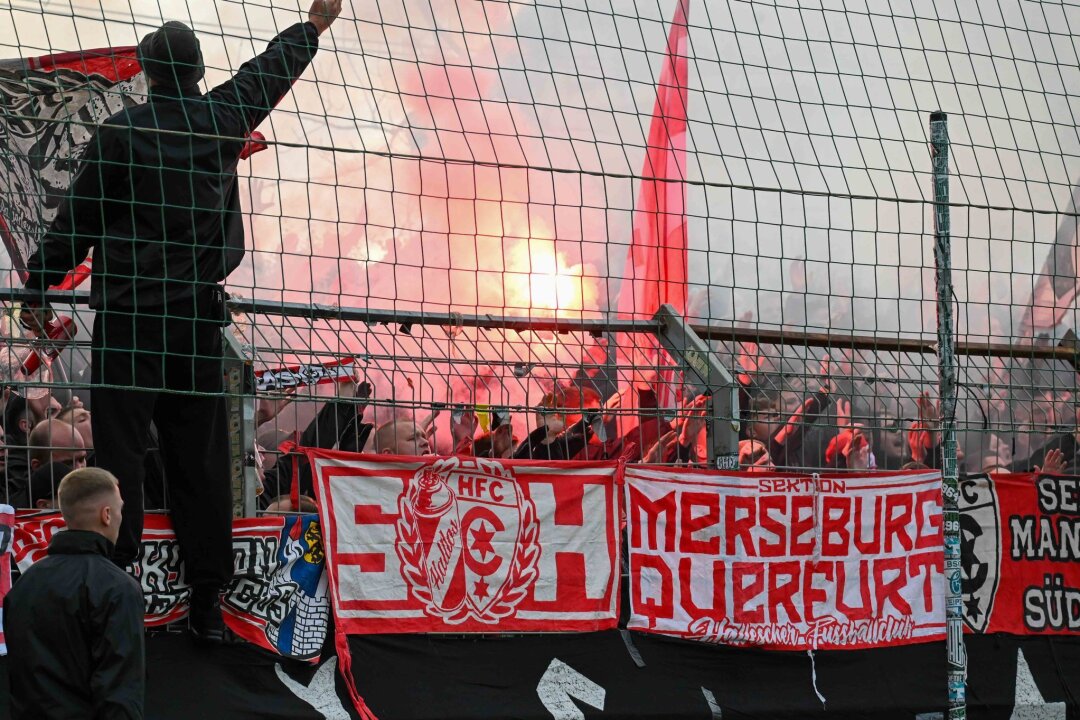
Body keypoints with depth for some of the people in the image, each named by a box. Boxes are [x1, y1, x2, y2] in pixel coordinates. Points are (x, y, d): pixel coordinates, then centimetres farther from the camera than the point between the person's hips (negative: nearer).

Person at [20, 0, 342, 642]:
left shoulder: (122, 132, -6)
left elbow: (78, 222, -2)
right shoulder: (222, 121, 4)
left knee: (120, 453, -3)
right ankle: (208, 601, 9)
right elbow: (273, 70, 23)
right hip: (199, 319, 3)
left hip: (129, 318, -3)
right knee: (201, 461, 7)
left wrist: (38, 288, 10)